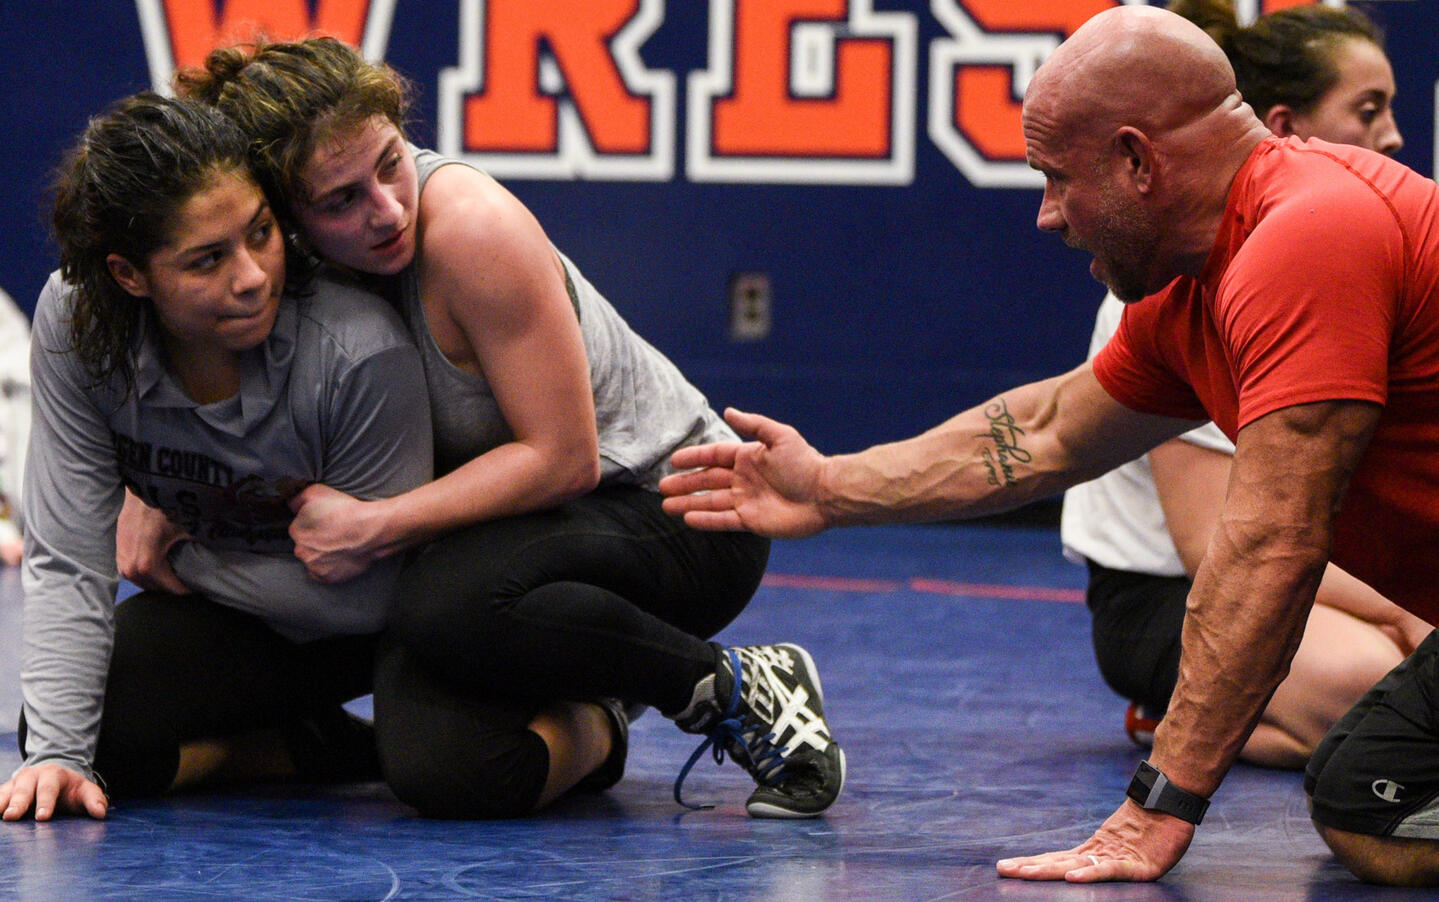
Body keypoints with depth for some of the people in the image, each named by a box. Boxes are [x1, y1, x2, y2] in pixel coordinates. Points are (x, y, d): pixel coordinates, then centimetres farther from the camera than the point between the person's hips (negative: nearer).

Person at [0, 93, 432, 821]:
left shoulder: (362, 352, -35)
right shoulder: (75, 323, -23)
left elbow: (363, 593, -24)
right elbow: (67, 562, -21)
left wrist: (179, 561, -14)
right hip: (236, 622, 3)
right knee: (84, 720, -19)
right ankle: (320, 746, 1)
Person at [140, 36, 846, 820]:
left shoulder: (472, 227, -25)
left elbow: (564, 458, -23)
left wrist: (374, 528, -26)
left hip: (676, 514, -5)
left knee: (448, 610, -38)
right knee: (440, 771, -25)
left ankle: (735, 688, -14)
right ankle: (586, 728, 11)